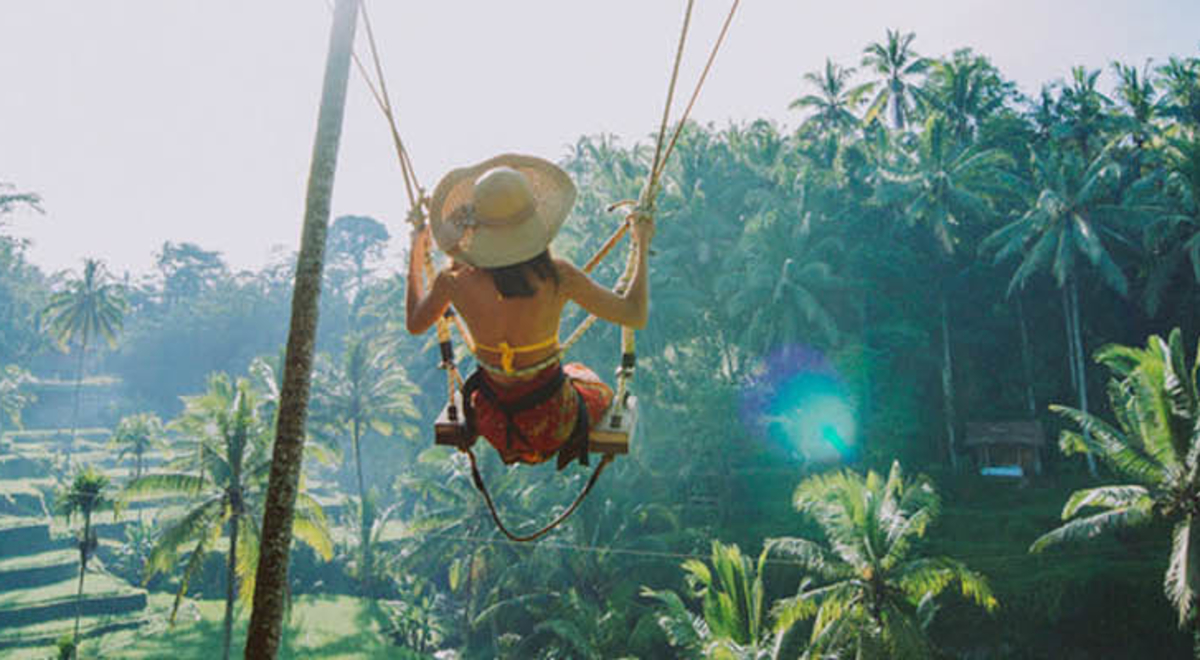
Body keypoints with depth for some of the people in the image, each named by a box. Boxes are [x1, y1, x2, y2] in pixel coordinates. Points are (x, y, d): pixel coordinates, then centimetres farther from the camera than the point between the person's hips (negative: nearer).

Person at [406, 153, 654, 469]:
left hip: (494, 423, 2)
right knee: (599, 392, 34)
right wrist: (642, 245, -3)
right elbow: (636, 316, -15)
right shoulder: (557, 276, -27)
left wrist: (415, 260, 15)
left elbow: (414, 325, 2)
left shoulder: (454, 282, -21)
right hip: (554, 424, -2)